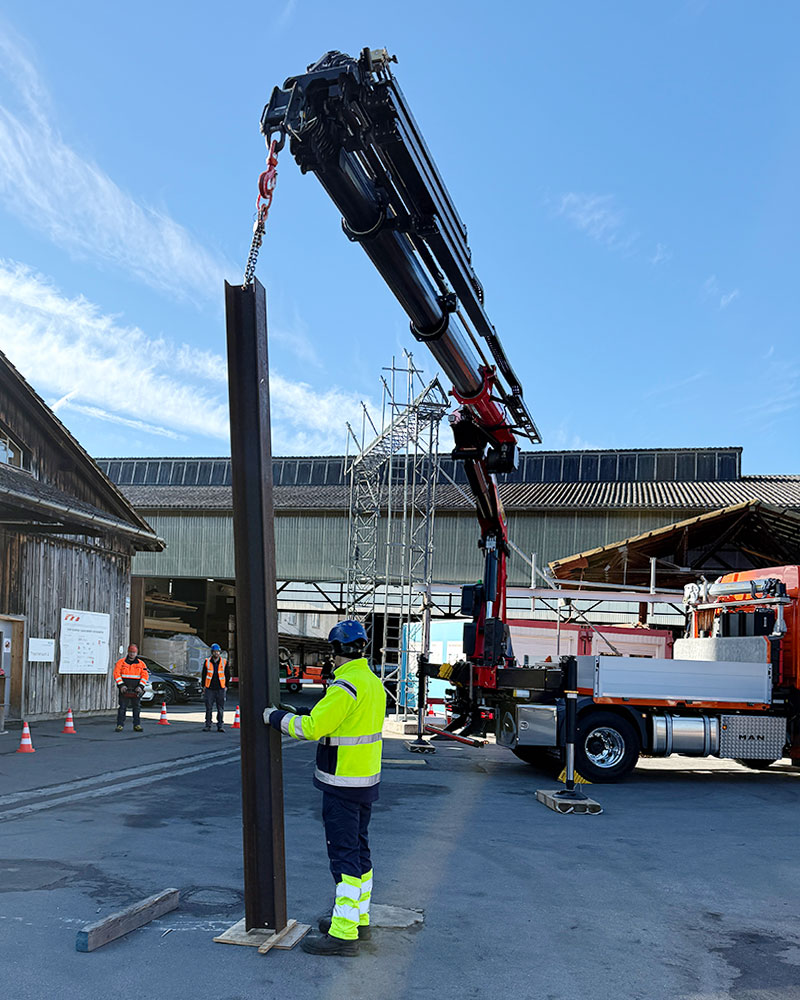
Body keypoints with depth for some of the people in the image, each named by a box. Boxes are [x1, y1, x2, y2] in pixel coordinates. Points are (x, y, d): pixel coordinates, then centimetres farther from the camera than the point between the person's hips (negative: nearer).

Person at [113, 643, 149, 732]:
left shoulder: (141, 664, 8)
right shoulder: (121, 662, 4)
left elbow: (145, 676, 4)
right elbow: (117, 674, -2)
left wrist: (140, 686, -9)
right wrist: (121, 685, -13)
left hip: (136, 690, 2)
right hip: (124, 689, -1)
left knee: (137, 708, 2)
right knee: (122, 707, -2)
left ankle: (137, 725, 8)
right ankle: (120, 725, 3)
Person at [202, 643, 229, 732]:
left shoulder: (224, 662, 4)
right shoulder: (207, 662, 4)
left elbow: (227, 675, 10)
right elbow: (204, 675, 10)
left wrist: (226, 686, 4)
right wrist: (204, 686, 5)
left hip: (220, 689, 0)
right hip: (209, 689, 0)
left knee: (221, 709, 0)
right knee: (208, 708, 1)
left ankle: (220, 726, 5)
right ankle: (208, 725, 9)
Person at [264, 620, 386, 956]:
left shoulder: (346, 685, -21)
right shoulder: (374, 682, 9)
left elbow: (312, 727, -23)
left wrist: (275, 717, -8)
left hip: (343, 786, -9)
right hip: (367, 778, 10)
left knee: (344, 855, -5)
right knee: (359, 850, 17)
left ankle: (343, 933, -1)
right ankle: (358, 918, 28)